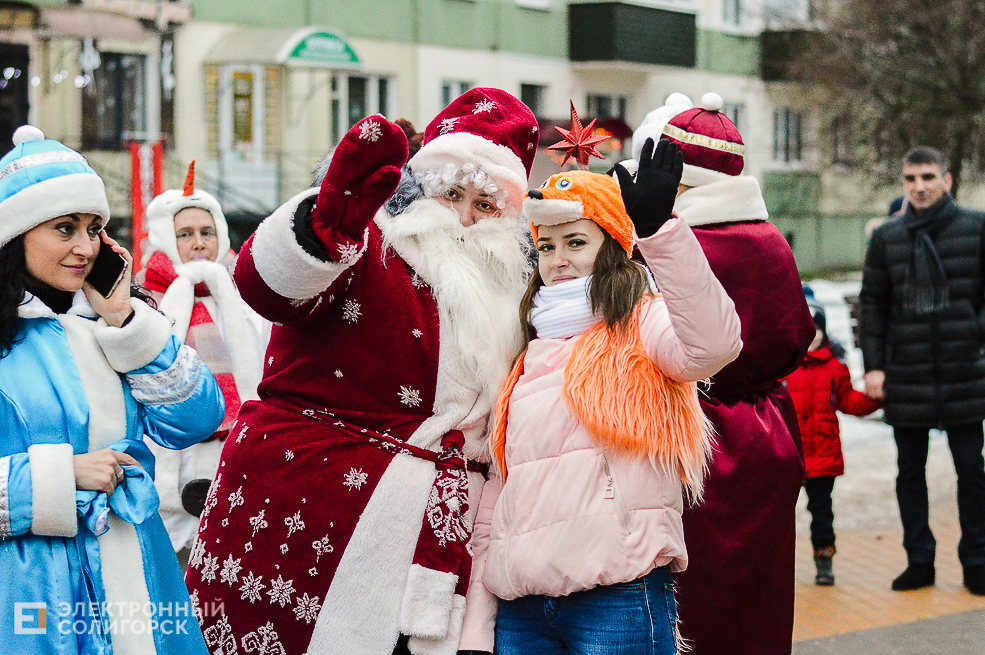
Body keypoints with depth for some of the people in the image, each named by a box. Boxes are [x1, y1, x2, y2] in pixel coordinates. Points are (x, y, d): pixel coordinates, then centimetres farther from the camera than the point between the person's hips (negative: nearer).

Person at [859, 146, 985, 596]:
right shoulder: (887, 238, 5)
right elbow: (872, 303, 8)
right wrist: (873, 365, 1)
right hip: (905, 378, 2)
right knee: (910, 473, 9)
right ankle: (919, 560, 19)